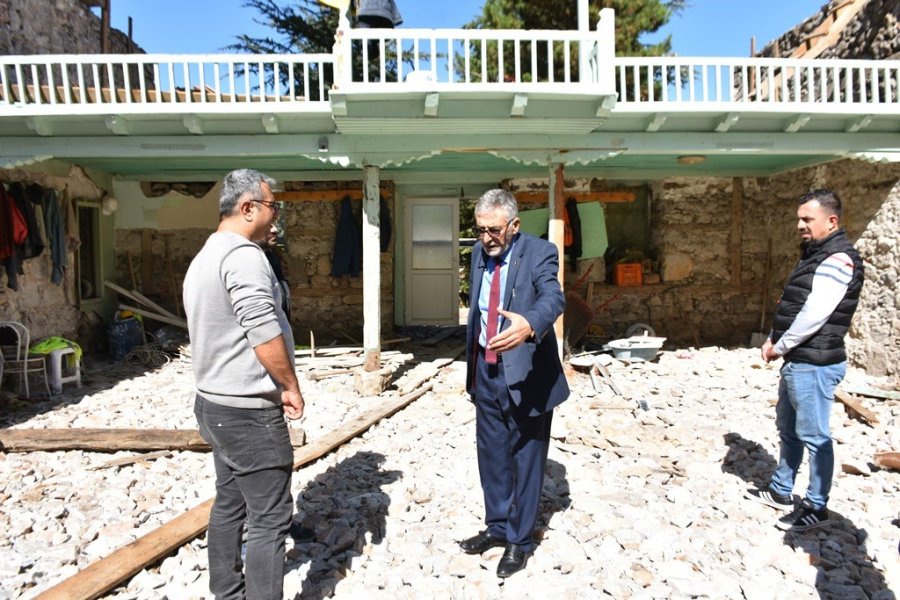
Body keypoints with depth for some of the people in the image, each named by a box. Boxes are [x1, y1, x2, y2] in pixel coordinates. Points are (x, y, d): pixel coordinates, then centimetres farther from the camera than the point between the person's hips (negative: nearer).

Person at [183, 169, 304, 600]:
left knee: (229, 505, 19)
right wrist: (291, 387, -11)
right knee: (270, 518, -2)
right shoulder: (243, 254, -19)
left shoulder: (204, 256, 14)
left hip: (215, 403, 10)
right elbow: (264, 333, -25)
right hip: (250, 413, -10)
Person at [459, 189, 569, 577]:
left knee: (525, 459, 8)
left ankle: (520, 540, 27)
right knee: (491, 454, 19)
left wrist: (529, 324, -55)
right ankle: (497, 526, 39)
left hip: (525, 374, -6)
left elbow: (553, 297, -33)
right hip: (486, 371, 6)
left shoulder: (539, 252, -14)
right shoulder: (479, 253, 5)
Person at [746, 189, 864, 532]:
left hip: (814, 365, -10)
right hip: (796, 362, 10)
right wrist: (774, 340, 6)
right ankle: (781, 491, 32)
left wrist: (780, 346, -12)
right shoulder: (814, 255, 15)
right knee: (788, 430, 19)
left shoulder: (838, 259, -16)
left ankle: (817, 508, 13)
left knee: (813, 436, 1)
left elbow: (814, 314, -22)